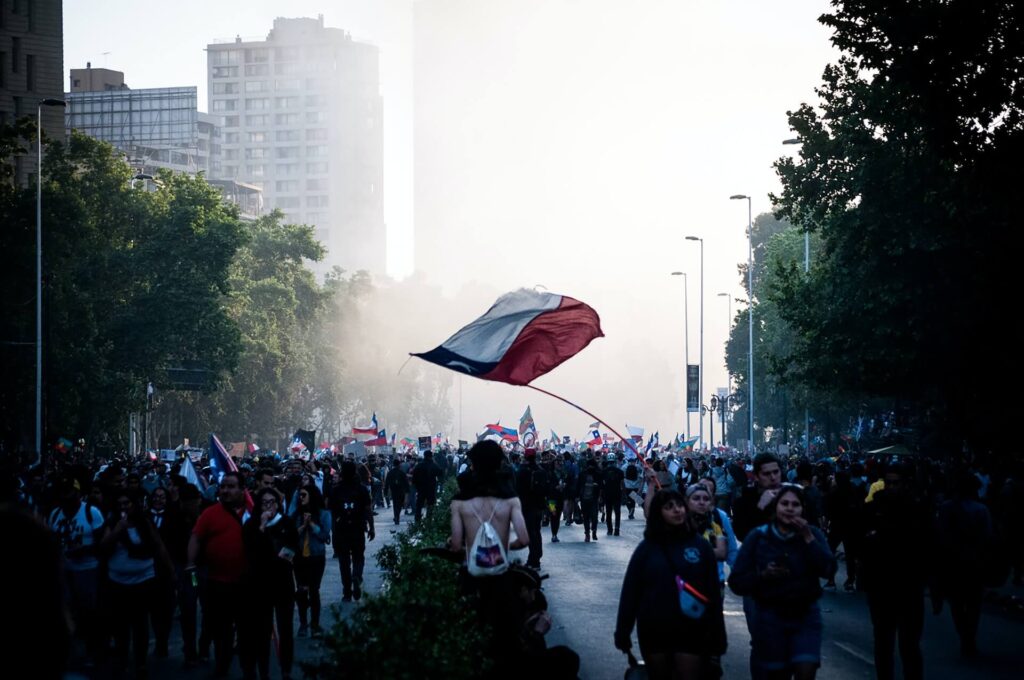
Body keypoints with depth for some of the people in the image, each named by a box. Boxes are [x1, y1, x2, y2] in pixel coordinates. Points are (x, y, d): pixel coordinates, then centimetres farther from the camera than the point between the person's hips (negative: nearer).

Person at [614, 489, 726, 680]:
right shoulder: (648, 548, 1)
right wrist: (623, 632, -4)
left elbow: (713, 592, -1)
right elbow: (631, 591, 0)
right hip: (654, 632, 1)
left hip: (690, 633, -1)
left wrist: (717, 635, -5)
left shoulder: (699, 545, 0)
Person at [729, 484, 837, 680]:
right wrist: (762, 575, -20)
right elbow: (736, 582, -4)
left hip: (805, 615, 0)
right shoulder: (757, 537, -2)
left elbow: (828, 570, -14)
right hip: (769, 617, 0)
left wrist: (808, 539, -20)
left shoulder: (813, 534, 1)